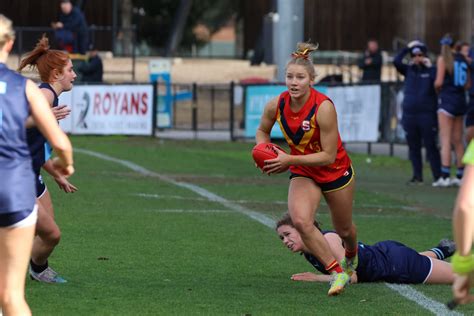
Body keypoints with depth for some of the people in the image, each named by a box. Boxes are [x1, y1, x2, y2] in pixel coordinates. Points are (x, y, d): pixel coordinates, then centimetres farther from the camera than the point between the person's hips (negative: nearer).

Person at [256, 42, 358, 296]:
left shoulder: (324, 107, -30)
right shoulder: (276, 105, -16)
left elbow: (328, 156, -27)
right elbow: (262, 131, 7)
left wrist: (289, 160, -31)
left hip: (335, 171, -3)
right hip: (303, 173, 3)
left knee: (343, 230, 17)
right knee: (300, 221, -25)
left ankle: (351, 257, 54)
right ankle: (337, 272, -11)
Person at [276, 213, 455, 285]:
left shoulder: (328, 240, -31)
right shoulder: (307, 254, -6)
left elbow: (351, 277, -31)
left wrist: (316, 278, -28)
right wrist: (315, 276, -11)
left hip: (395, 261, -8)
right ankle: (442, 250, 61)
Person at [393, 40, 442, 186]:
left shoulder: (430, 71, 2)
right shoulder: (409, 70, 12)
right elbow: (396, 61, -2)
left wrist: (430, 67, -11)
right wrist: (407, 48, 0)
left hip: (427, 115, -4)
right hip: (409, 114, 4)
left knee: (430, 146, -6)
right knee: (413, 147, 7)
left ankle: (437, 176, -4)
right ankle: (417, 176, 14)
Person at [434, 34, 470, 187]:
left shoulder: (443, 59, -6)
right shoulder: (462, 59, 11)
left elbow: (439, 82, -13)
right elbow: (468, 84, 13)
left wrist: (437, 89, 7)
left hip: (447, 100, -6)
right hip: (461, 100, 6)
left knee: (445, 139, -8)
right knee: (458, 140, 11)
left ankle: (445, 176, -14)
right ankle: (460, 176, 13)